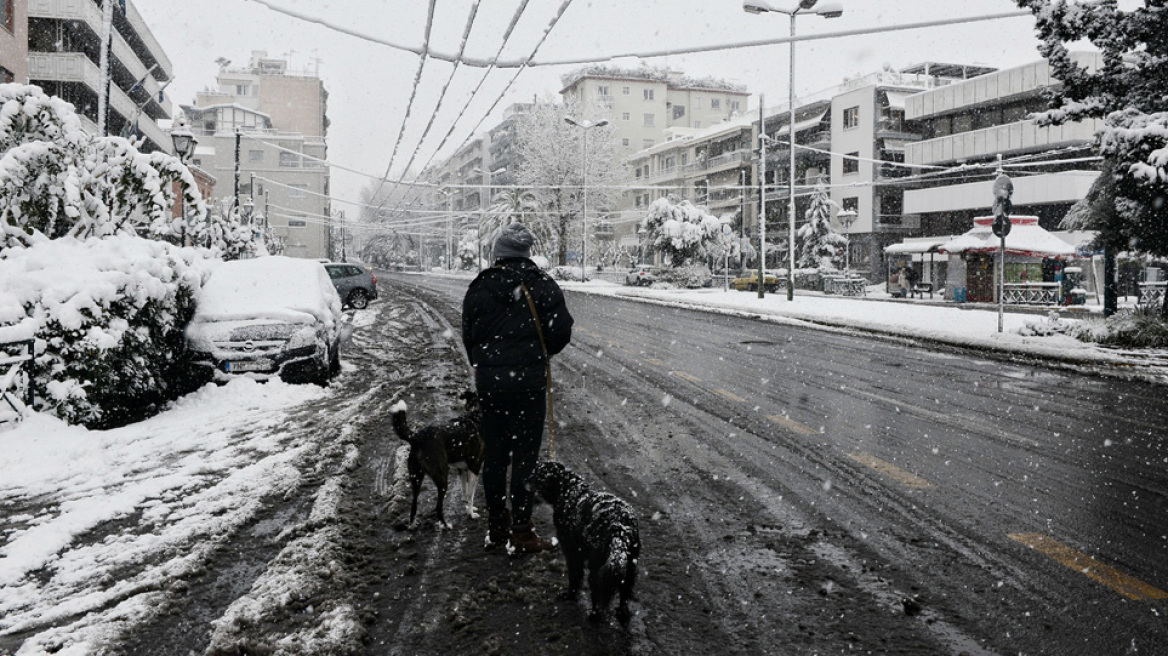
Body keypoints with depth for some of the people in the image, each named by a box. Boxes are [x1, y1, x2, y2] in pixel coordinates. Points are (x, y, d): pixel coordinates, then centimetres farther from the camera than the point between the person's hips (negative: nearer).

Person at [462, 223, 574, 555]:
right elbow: (562, 330, -5)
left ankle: (496, 526, 23)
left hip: (488, 380, 3)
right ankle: (521, 532, 5)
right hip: (529, 380, -3)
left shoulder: (480, 286, 2)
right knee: (525, 455, 2)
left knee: (494, 453, 13)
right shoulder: (542, 284, -6)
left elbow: (469, 333, 5)